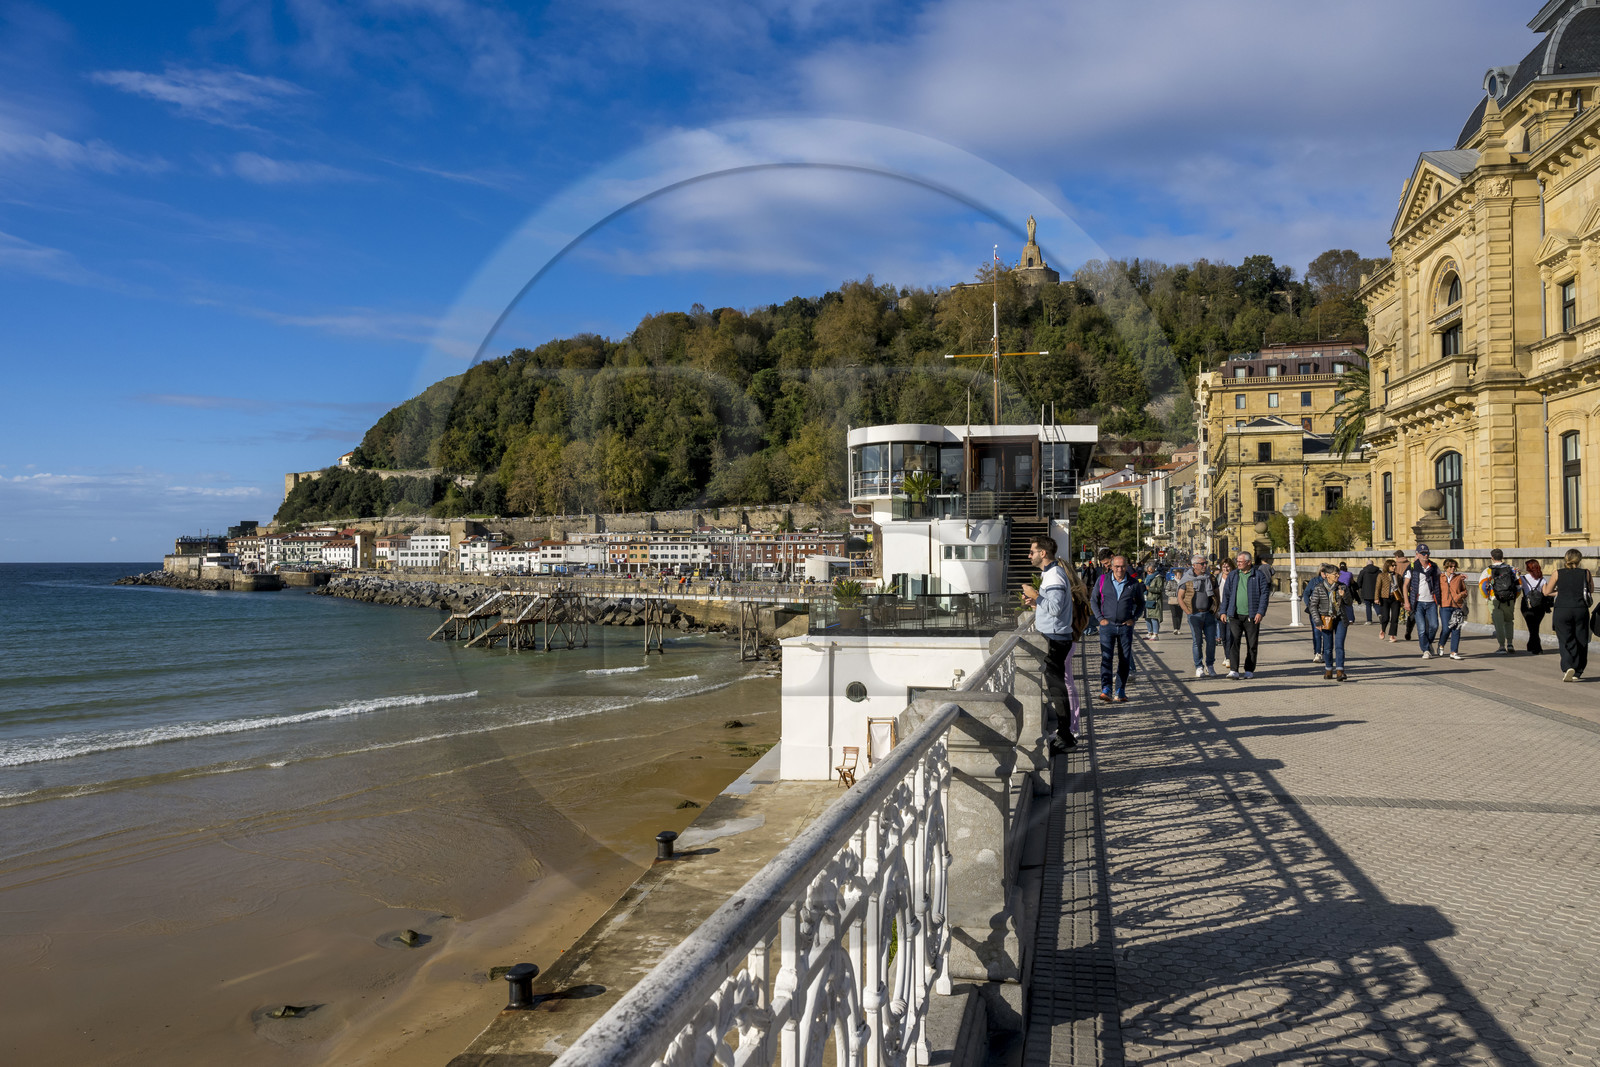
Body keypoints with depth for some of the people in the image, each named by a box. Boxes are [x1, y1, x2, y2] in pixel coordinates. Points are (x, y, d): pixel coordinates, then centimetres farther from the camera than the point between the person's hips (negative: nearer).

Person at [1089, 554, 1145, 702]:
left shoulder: (1133, 584, 2)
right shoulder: (1102, 580, 0)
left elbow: (1141, 603, 15)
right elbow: (1094, 600, 9)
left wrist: (1134, 618, 2)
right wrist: (1100, 618, -1)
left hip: (1125, 626, 1)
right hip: (1107, 625, -1)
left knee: (1125, 659, 4)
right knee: (1106, 657, -13)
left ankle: (1121, 691, 13)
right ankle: (1106, 689, -17)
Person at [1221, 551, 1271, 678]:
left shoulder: (1258, 575, 0)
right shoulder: (1233, 575, 10)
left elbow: (1265, 594, -2)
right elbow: (1226, 594, 13)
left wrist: (1260, 612, -10)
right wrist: (1223, 612, 7)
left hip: (1252, 616, -2)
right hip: (1235, 615, 2)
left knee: (1252, 644, 5)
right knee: (1234, 642, -9)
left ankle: (1249, 670, 16)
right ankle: (1234, 670, -11)